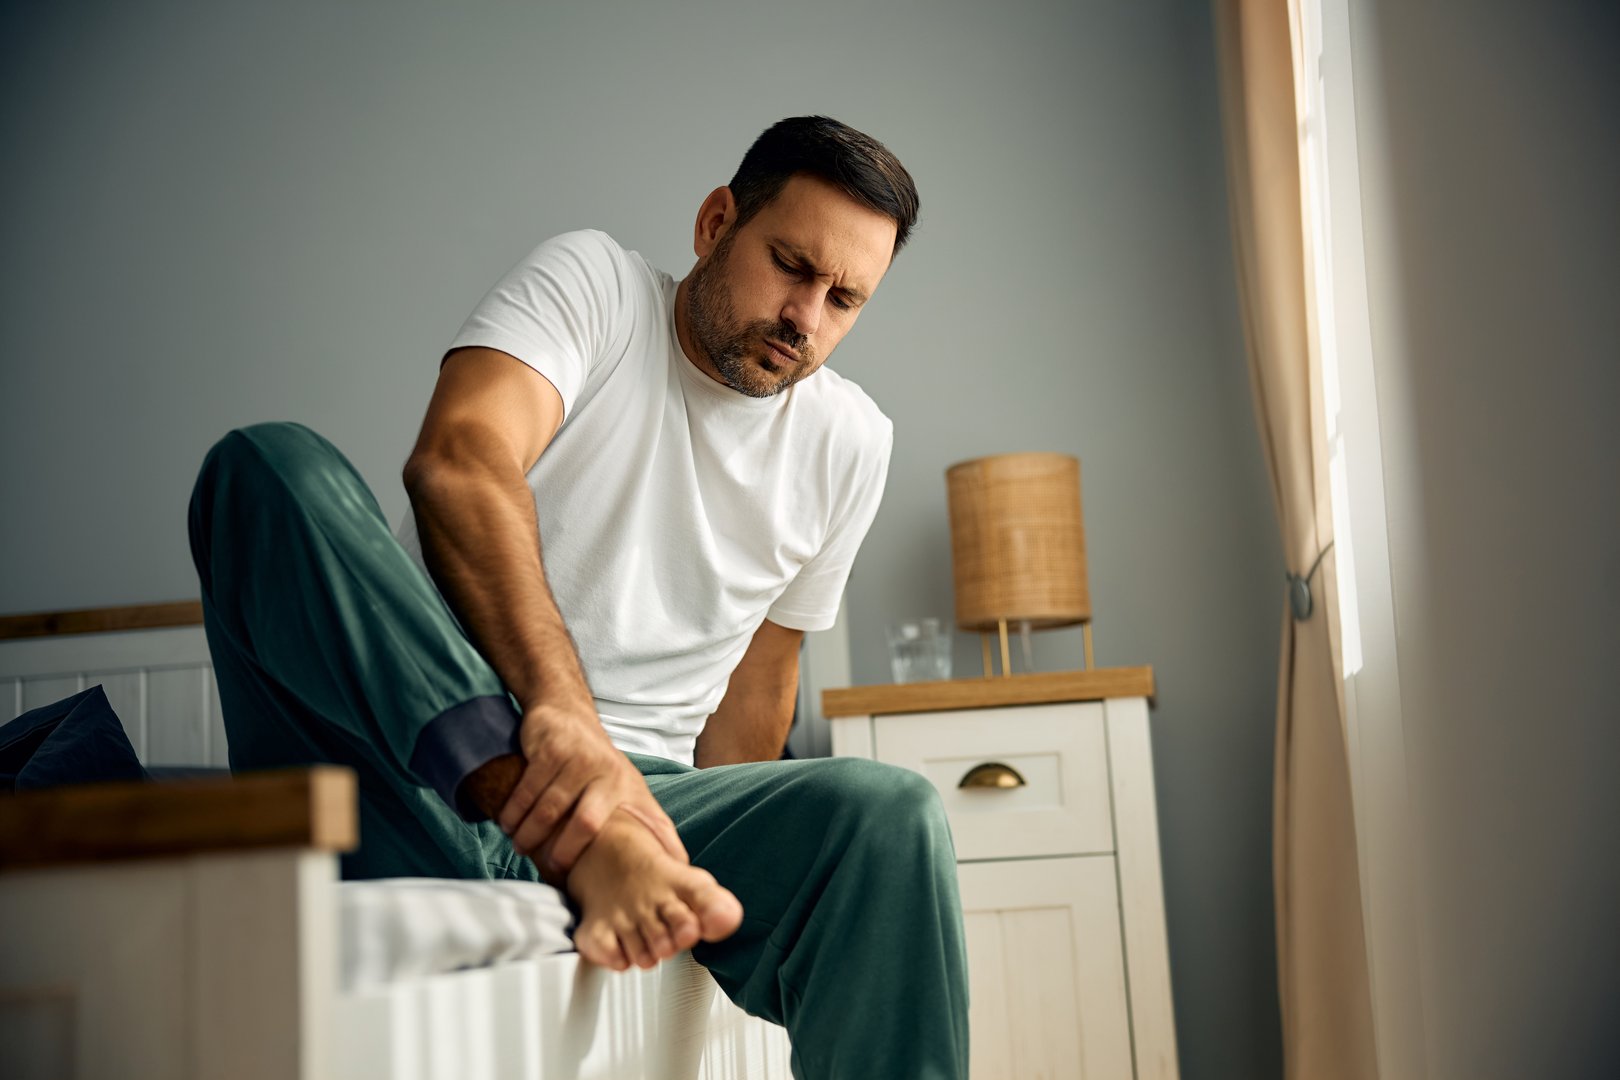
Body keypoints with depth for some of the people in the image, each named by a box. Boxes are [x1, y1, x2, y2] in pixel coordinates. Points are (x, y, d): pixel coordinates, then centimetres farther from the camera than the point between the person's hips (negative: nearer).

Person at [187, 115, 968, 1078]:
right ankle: (575, 856, -43)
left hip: (647, 786, 3)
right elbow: (458, 463, -19)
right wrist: (560, 711, -34)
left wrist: (695, 857, 4)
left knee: (894, 817, -28)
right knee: (273, 464, -29)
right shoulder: (591, 284, 1)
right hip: (415, 761, -2)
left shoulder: (850, 443, 14)